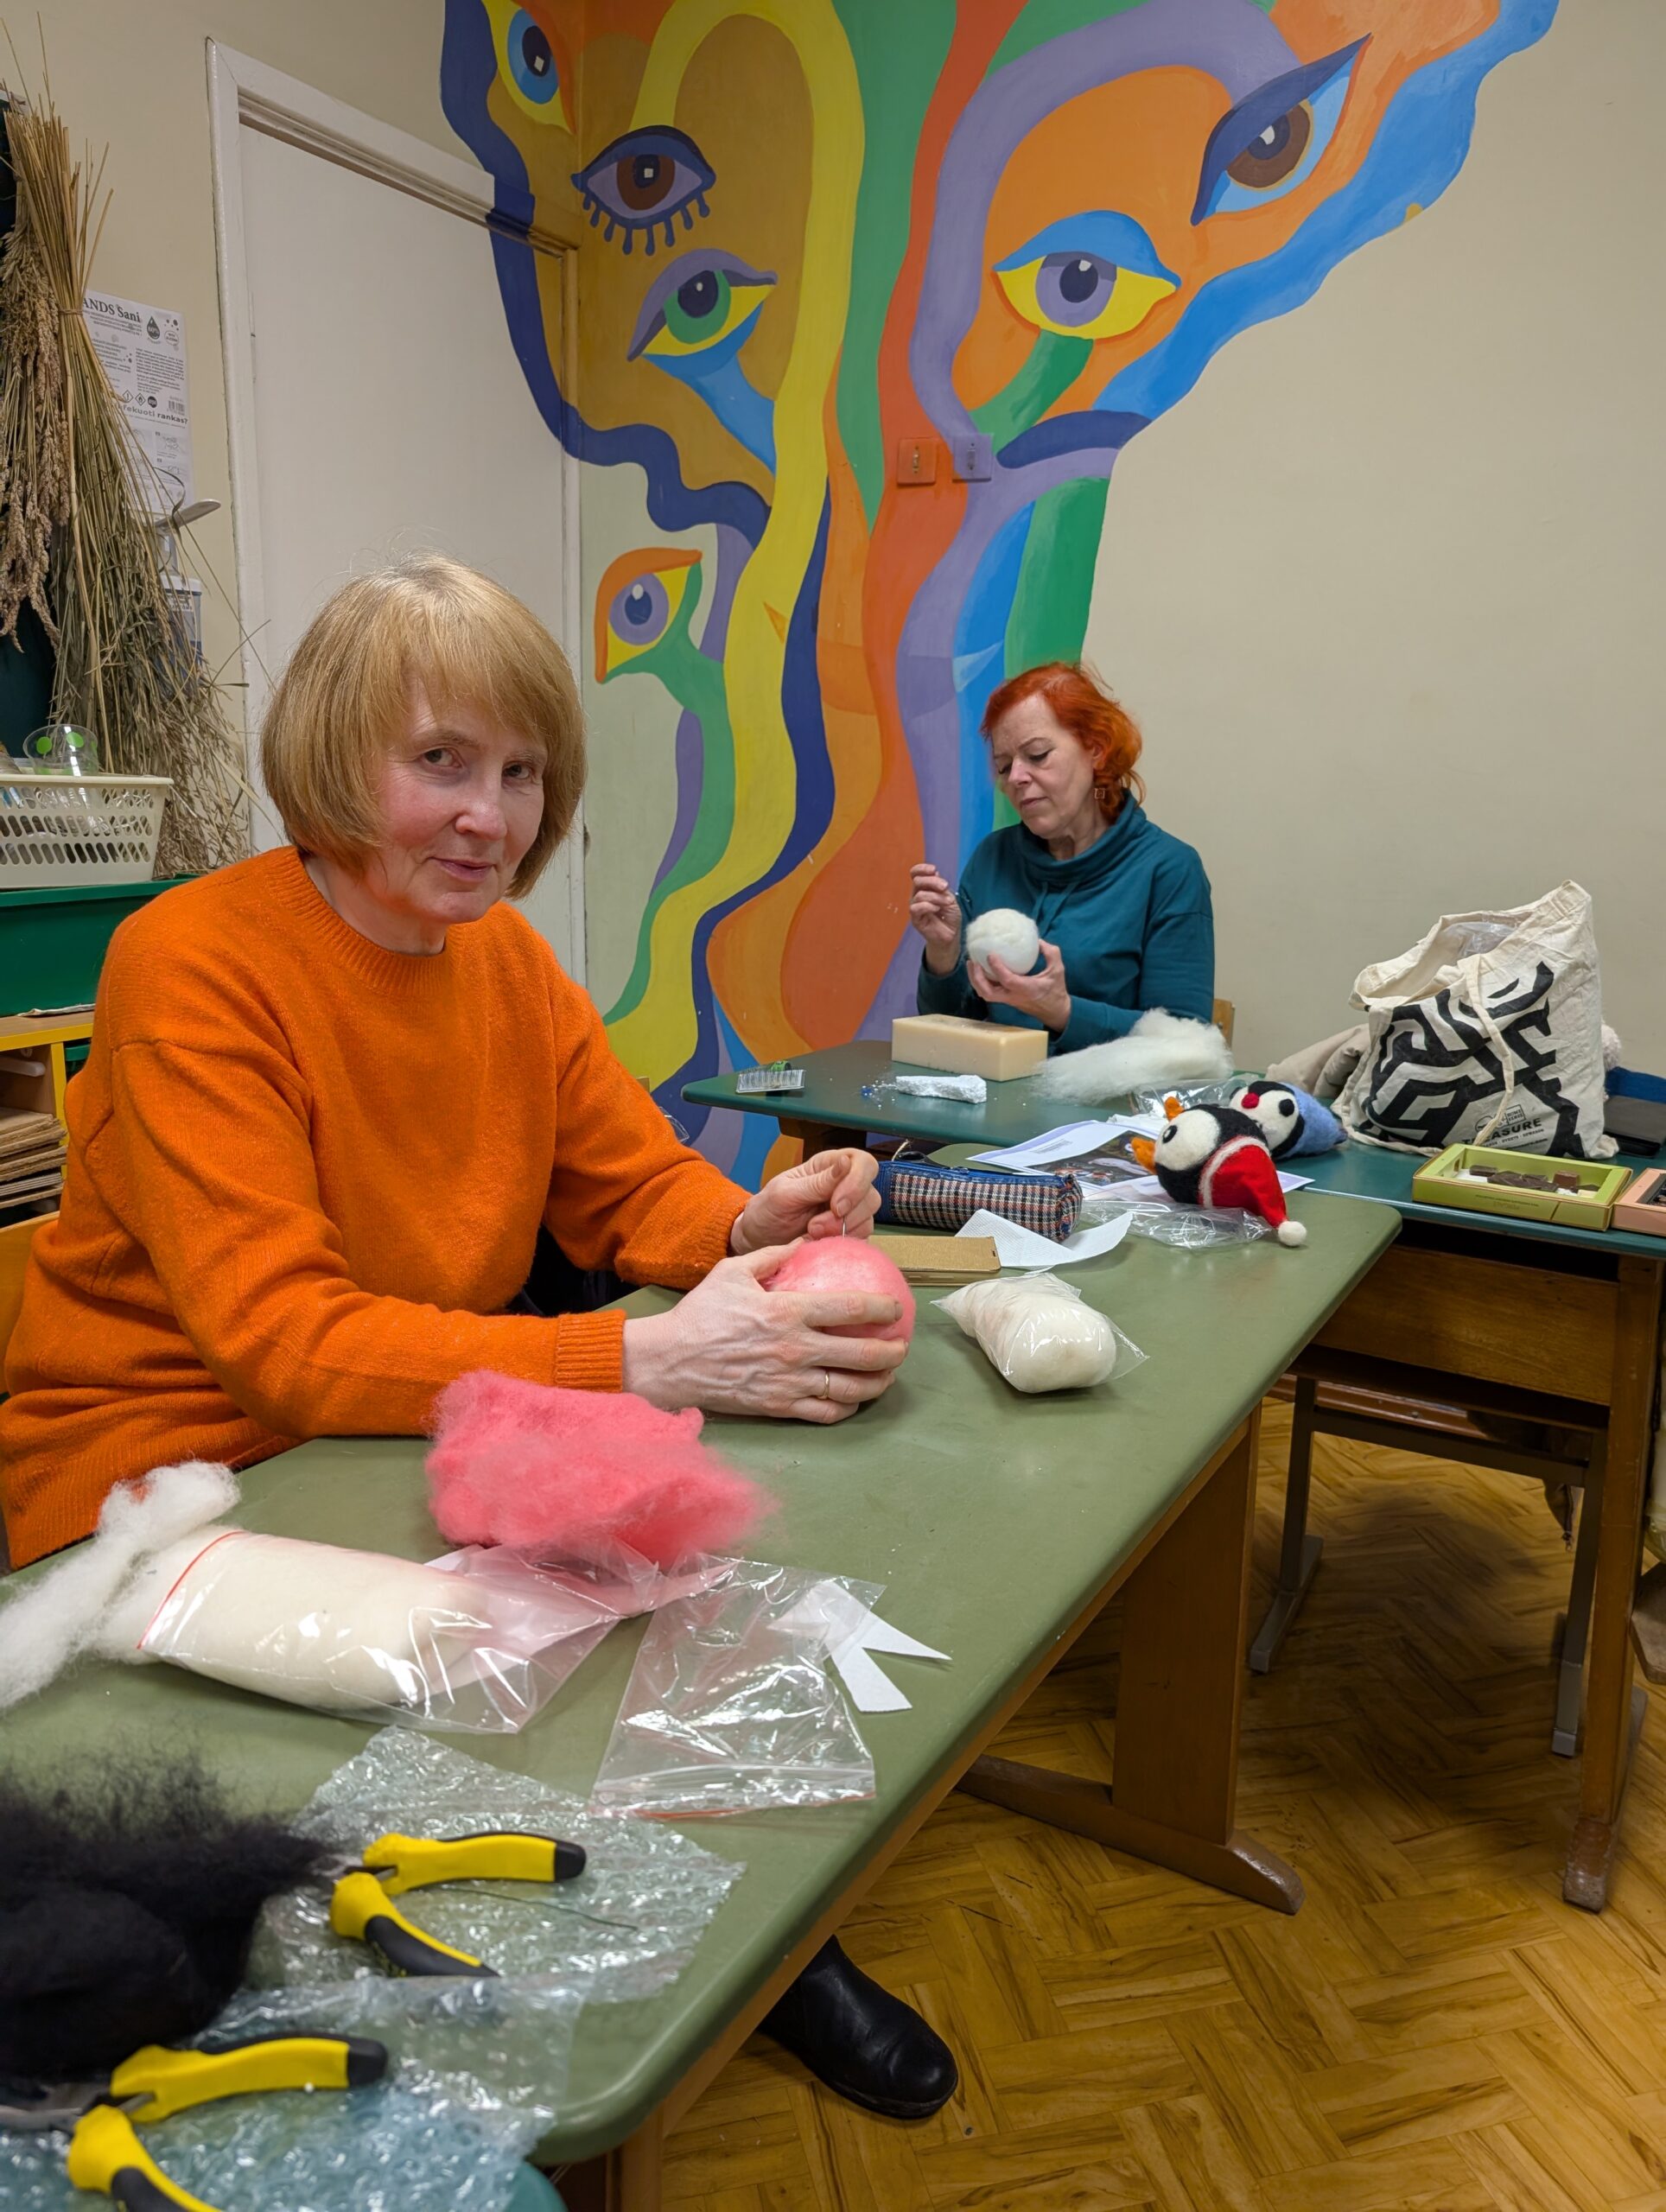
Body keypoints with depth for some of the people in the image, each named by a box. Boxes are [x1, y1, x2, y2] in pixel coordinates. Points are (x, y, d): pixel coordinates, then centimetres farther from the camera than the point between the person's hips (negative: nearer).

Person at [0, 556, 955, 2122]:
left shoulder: (505, 957, 1)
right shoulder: (193, 967, -20)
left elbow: (635, 1186, 4)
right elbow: (286, 1339, -29)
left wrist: (750, 1227, -21)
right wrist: (647, 1362, -39)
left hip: (420, 1437, 6)